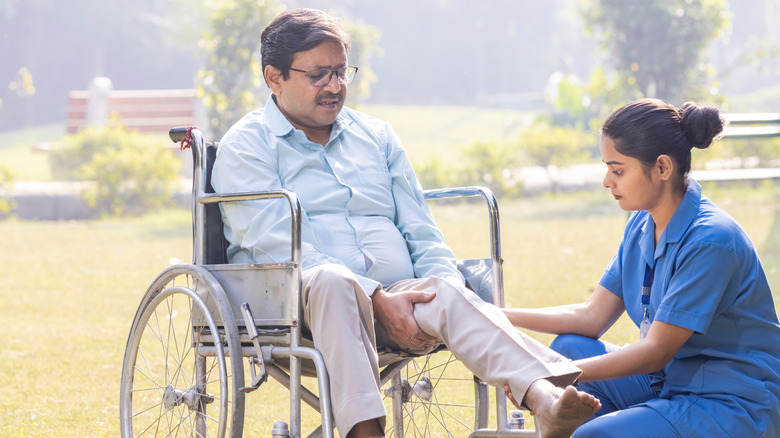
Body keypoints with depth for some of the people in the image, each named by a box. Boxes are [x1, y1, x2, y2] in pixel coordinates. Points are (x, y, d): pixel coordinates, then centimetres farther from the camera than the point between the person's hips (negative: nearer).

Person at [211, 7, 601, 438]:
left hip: (396, 300, 4)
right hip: (297, 303, -4)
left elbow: (422, 235, 21)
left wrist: (443, 286, -4)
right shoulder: (244, 147, 4)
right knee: (332, 280, -39)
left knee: (449, 293, -30)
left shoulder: (376, 136, 23)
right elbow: (280, 249, -10)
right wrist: (378, 299, -21)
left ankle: (546, 399, -57)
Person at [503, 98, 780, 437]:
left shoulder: (712, 241, -22)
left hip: (735, 407, -9)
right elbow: (593, 315, 9)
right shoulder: (642, 225, 5)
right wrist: (502, 317, 0)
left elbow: (654, 353, -22)